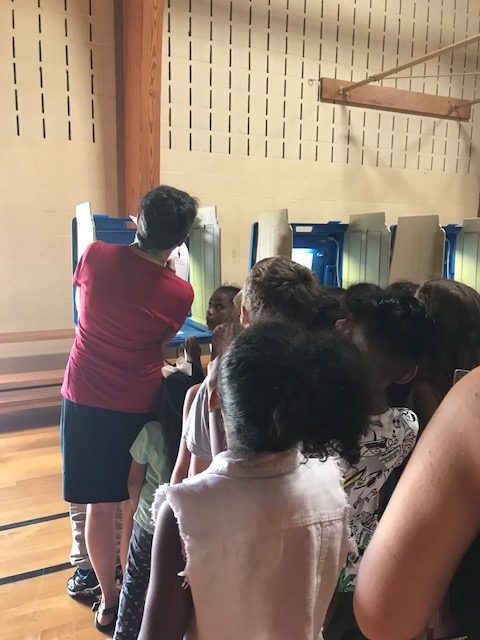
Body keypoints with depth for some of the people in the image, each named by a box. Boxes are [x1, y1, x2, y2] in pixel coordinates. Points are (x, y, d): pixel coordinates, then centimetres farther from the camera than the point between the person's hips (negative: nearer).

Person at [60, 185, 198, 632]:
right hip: (138, 407, -2)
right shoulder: (179, 293, -15)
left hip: (83, 400, 2)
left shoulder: (95, 255, -10)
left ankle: (108, 602, 31)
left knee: (99, 504, 14)